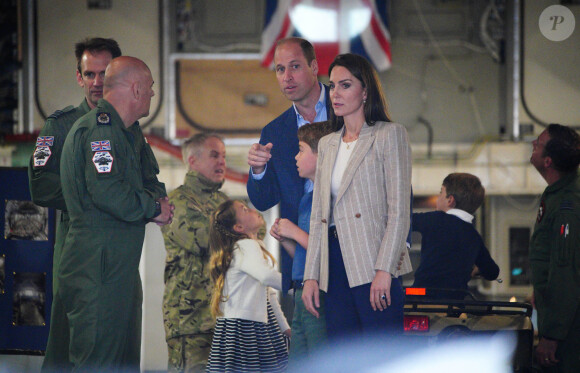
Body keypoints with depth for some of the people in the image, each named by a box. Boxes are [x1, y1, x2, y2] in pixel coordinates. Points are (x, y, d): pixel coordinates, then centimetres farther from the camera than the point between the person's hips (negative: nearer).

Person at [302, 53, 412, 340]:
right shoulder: (327, 144, 19)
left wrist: (384, 269, -16)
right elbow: (318, 216, 17)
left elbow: (399, 211, -7)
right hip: (335, 267, 6)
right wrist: (311, 275, 8)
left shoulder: (389, 135, 0)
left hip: (373, 268, -6)